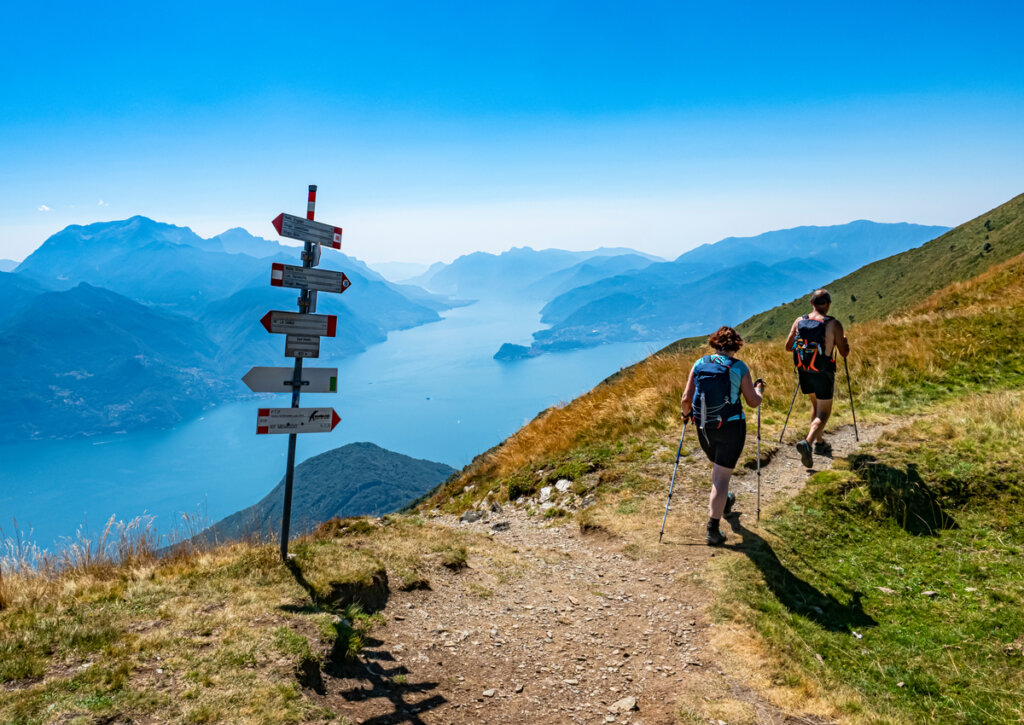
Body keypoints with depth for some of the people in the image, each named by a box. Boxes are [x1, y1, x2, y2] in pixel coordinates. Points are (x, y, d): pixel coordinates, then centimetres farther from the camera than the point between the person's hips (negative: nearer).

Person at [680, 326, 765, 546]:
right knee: (721, 476, 1)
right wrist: (759, 389, 20)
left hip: (704, 428, 4)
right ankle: (713, 530, -2)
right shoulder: (739, 367, -7)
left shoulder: (699, 364, 0)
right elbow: (753, 402, -1)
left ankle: (724, 502, 53)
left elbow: (686, 399, -2)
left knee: (718, 466, 29)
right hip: (731, 428, -4)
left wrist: (686, 413, 19)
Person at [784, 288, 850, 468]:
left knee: (816, 406, 25)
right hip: (823, 374, -4)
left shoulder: (799, 321, -3)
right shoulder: (833, 324, -13)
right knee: (823, 412, 4)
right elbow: (844, 352, -6)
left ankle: (819, 442, 31)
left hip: (803, 371, 4)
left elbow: (788, 346, 4)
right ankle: (807, 442, -18)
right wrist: (844, 340, 15)